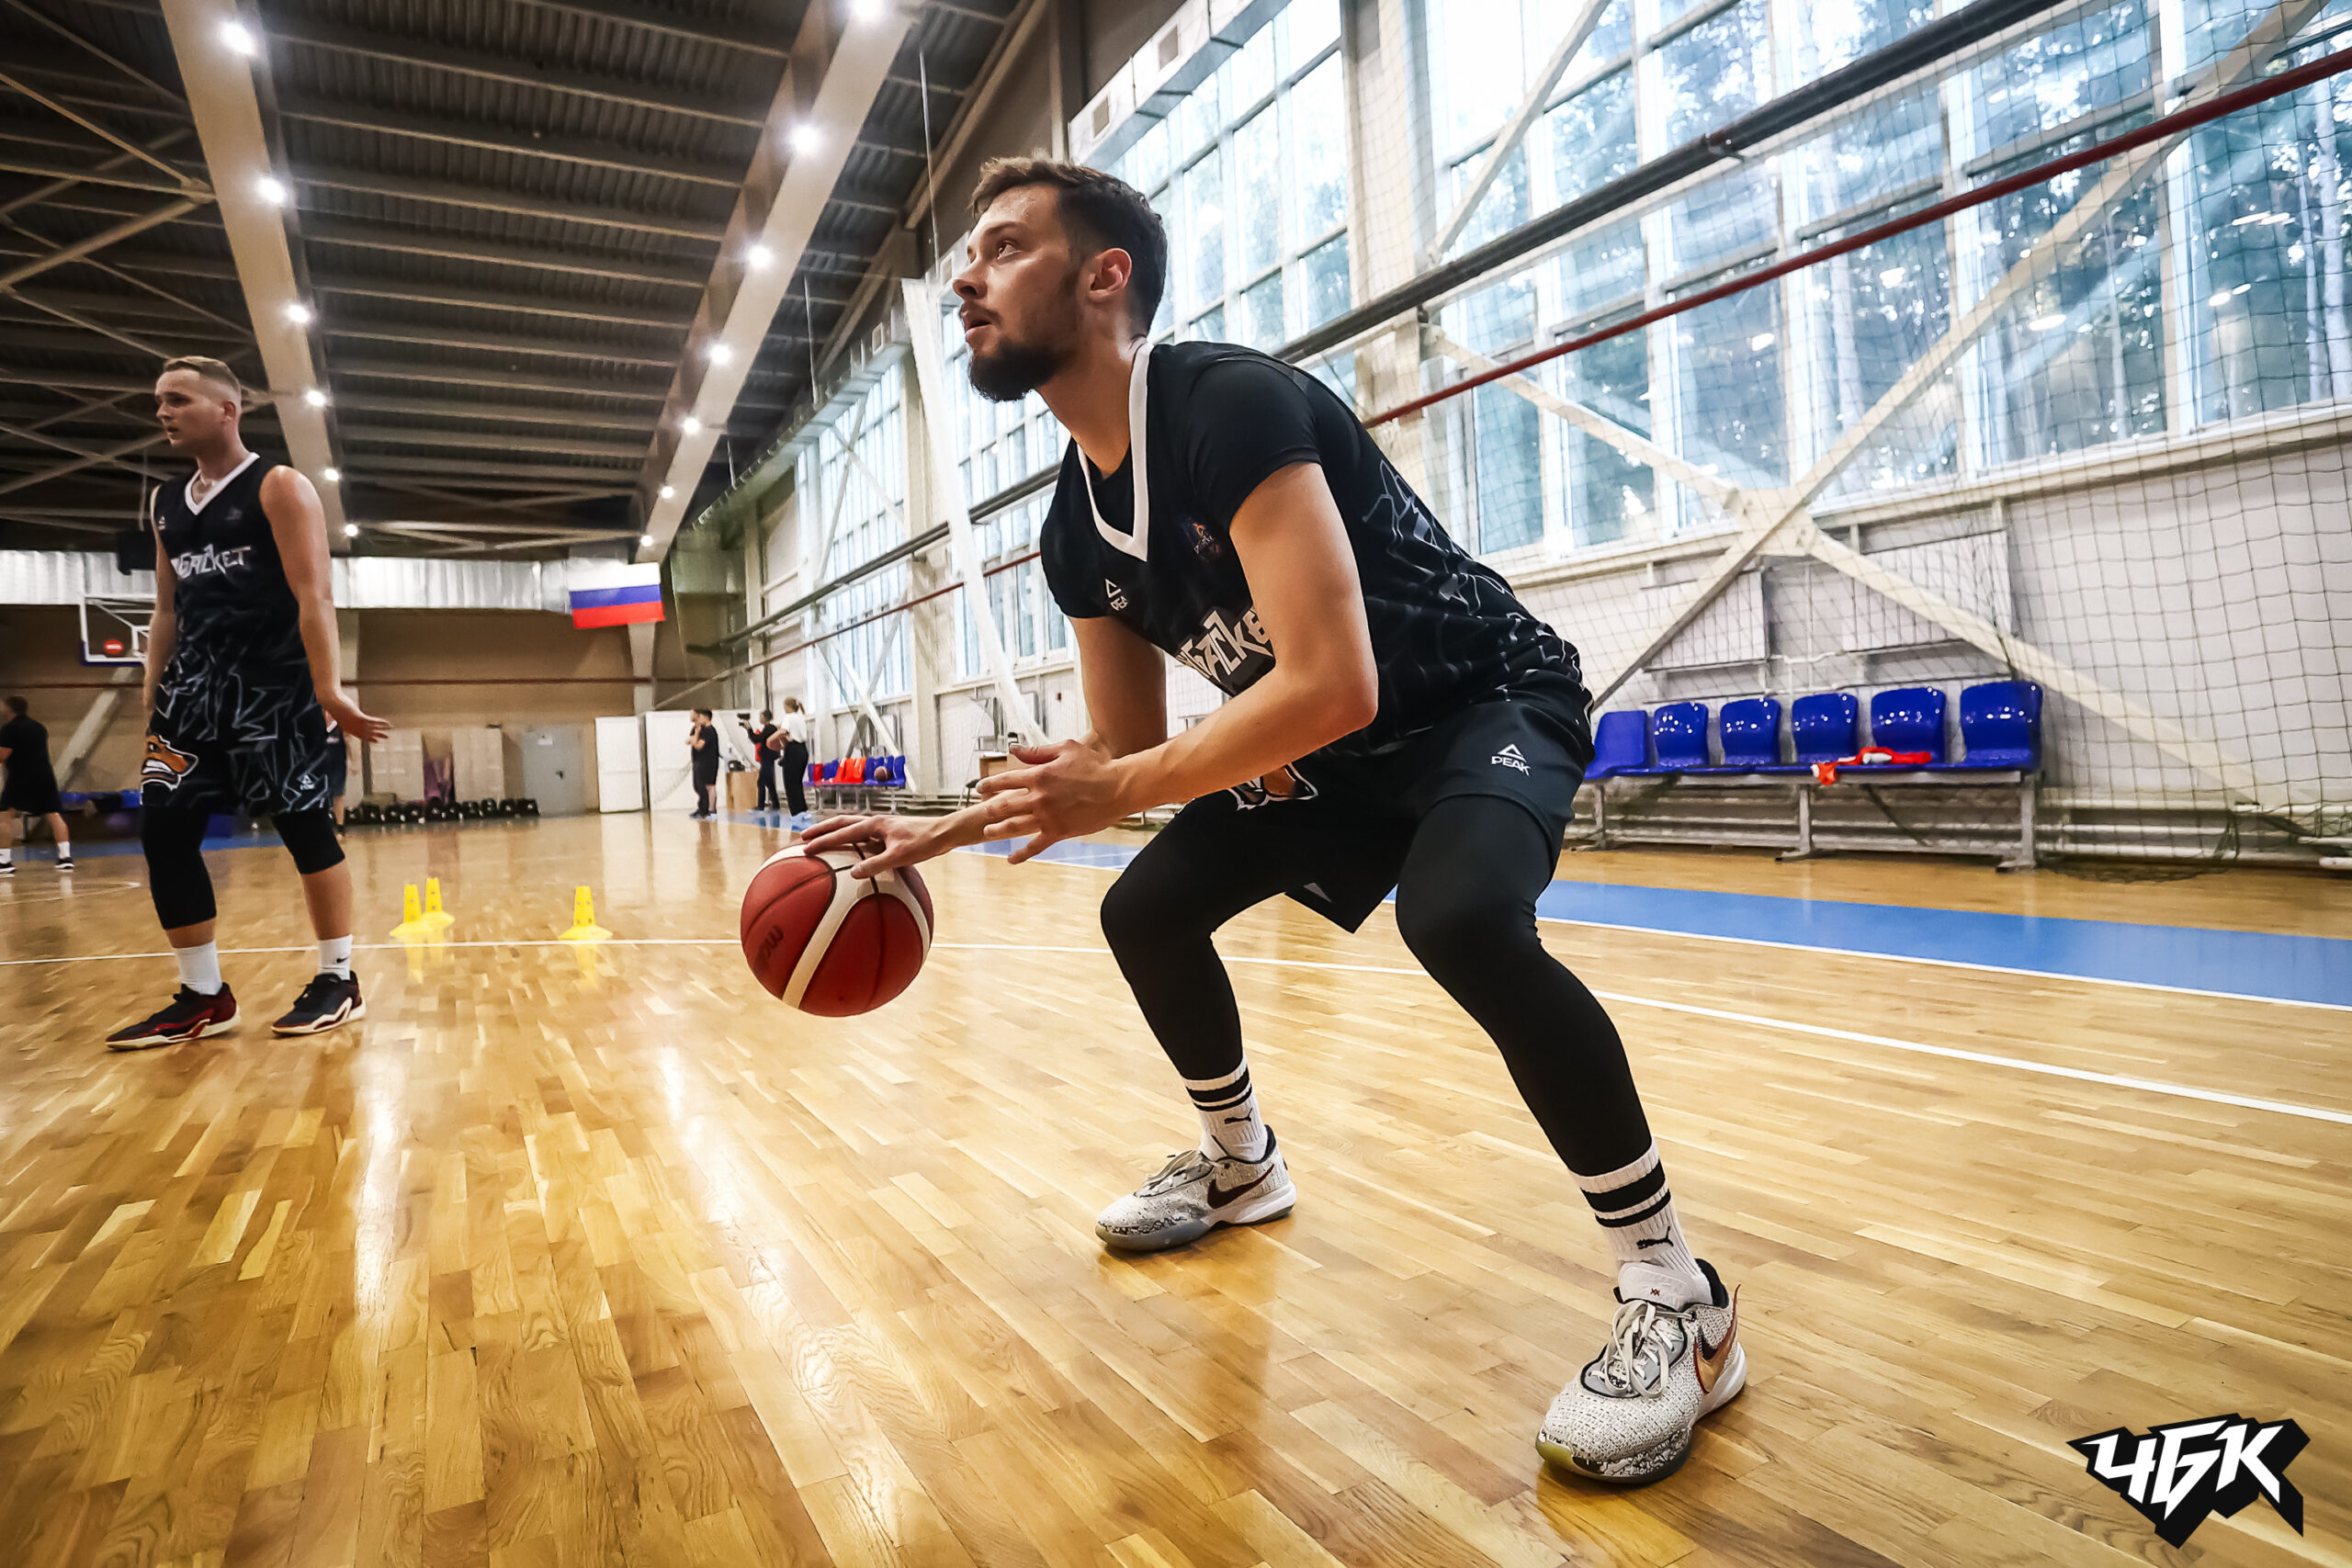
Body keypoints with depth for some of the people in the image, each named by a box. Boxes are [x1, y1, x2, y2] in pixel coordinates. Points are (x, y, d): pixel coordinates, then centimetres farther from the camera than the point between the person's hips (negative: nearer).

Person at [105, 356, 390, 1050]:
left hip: (273, 684, -7)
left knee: (306, 825, -4)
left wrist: (329, 690, -20)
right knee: (162, 828, 0)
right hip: (194, 683, 7)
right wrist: (152, 701, 15)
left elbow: (314, 594, -12)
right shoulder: (168, 504, 17)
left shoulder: (280, 488, -3)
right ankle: (203, 997, 9)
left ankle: (338, 981, 7)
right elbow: (167, 610, 20)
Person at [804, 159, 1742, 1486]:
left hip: (1491, 698, -8)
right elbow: (1125, 751, 7)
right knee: (1146, 911, 6)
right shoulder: (1077, 531, 0)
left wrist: (1124, 793, -26)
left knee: (1462, 916, -37)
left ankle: (1677, 1295, -15)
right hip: (1336, 752, 8)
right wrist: (941, 834, 0)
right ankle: (1241, 1164, 31)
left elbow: (1333, 685, -35)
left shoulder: (1232, 404, -26)